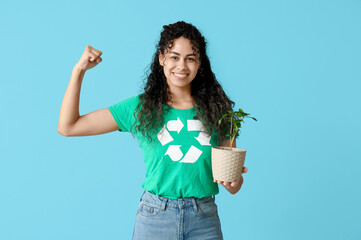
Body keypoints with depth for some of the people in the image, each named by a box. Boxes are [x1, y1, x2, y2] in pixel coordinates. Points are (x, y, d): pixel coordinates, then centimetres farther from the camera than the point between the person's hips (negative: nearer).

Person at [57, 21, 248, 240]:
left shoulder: (216, 109, 1)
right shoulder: (140, 108, -1)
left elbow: (233, 187, 5)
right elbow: (68, 127, -3)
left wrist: (234, 181, -19)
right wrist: (79, 69, -6)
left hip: (205, 221, 1)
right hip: (154, 217, 0)